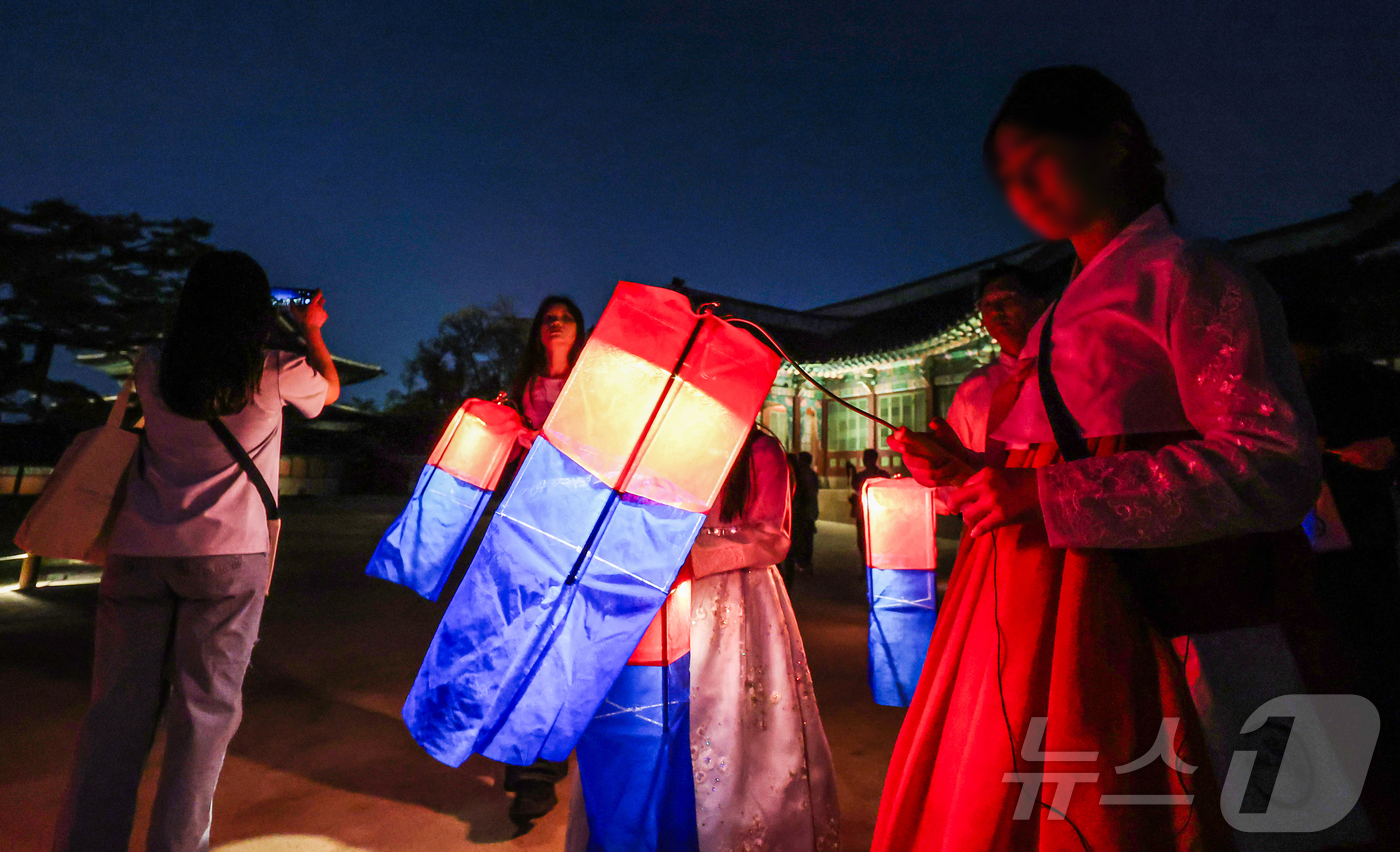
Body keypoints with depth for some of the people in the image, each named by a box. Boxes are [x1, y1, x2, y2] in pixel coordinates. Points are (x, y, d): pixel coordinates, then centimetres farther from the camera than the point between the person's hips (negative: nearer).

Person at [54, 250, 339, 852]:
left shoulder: (153, 368, 5)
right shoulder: (274, 374, -4)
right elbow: (330, 386, 17)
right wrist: (312, 333, 32)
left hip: (138, 553, 4)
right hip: (227, 557, -4)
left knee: (119, 707, 12)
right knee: (205, 708, 5)